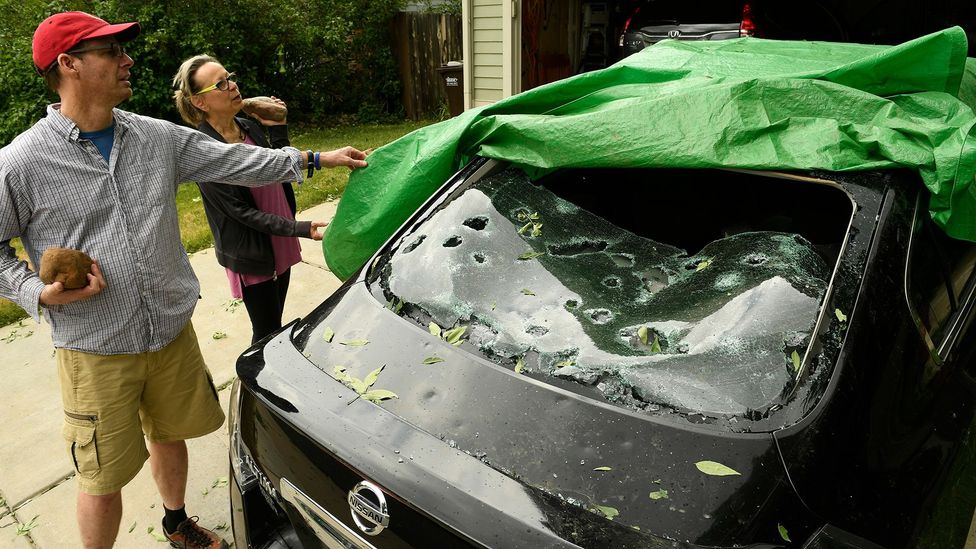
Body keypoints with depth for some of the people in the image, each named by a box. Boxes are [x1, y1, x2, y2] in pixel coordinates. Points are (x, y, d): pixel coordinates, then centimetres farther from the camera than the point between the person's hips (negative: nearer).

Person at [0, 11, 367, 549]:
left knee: (170, 437, 24)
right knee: (104, 478, 8)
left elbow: (232, 161, 4)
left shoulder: (157, 136, 0)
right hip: (96, 350, -4)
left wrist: (313, 159, 3)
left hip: (173, 332, 5)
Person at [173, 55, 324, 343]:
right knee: (267, 332, 5)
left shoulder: (250, 127, 2)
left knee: (276, 328, 20)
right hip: (252, 257, -7)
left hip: (280, 247, 7)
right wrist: (300, 229, -26)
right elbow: (240, 211, -20)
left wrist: (278, 129, -1)